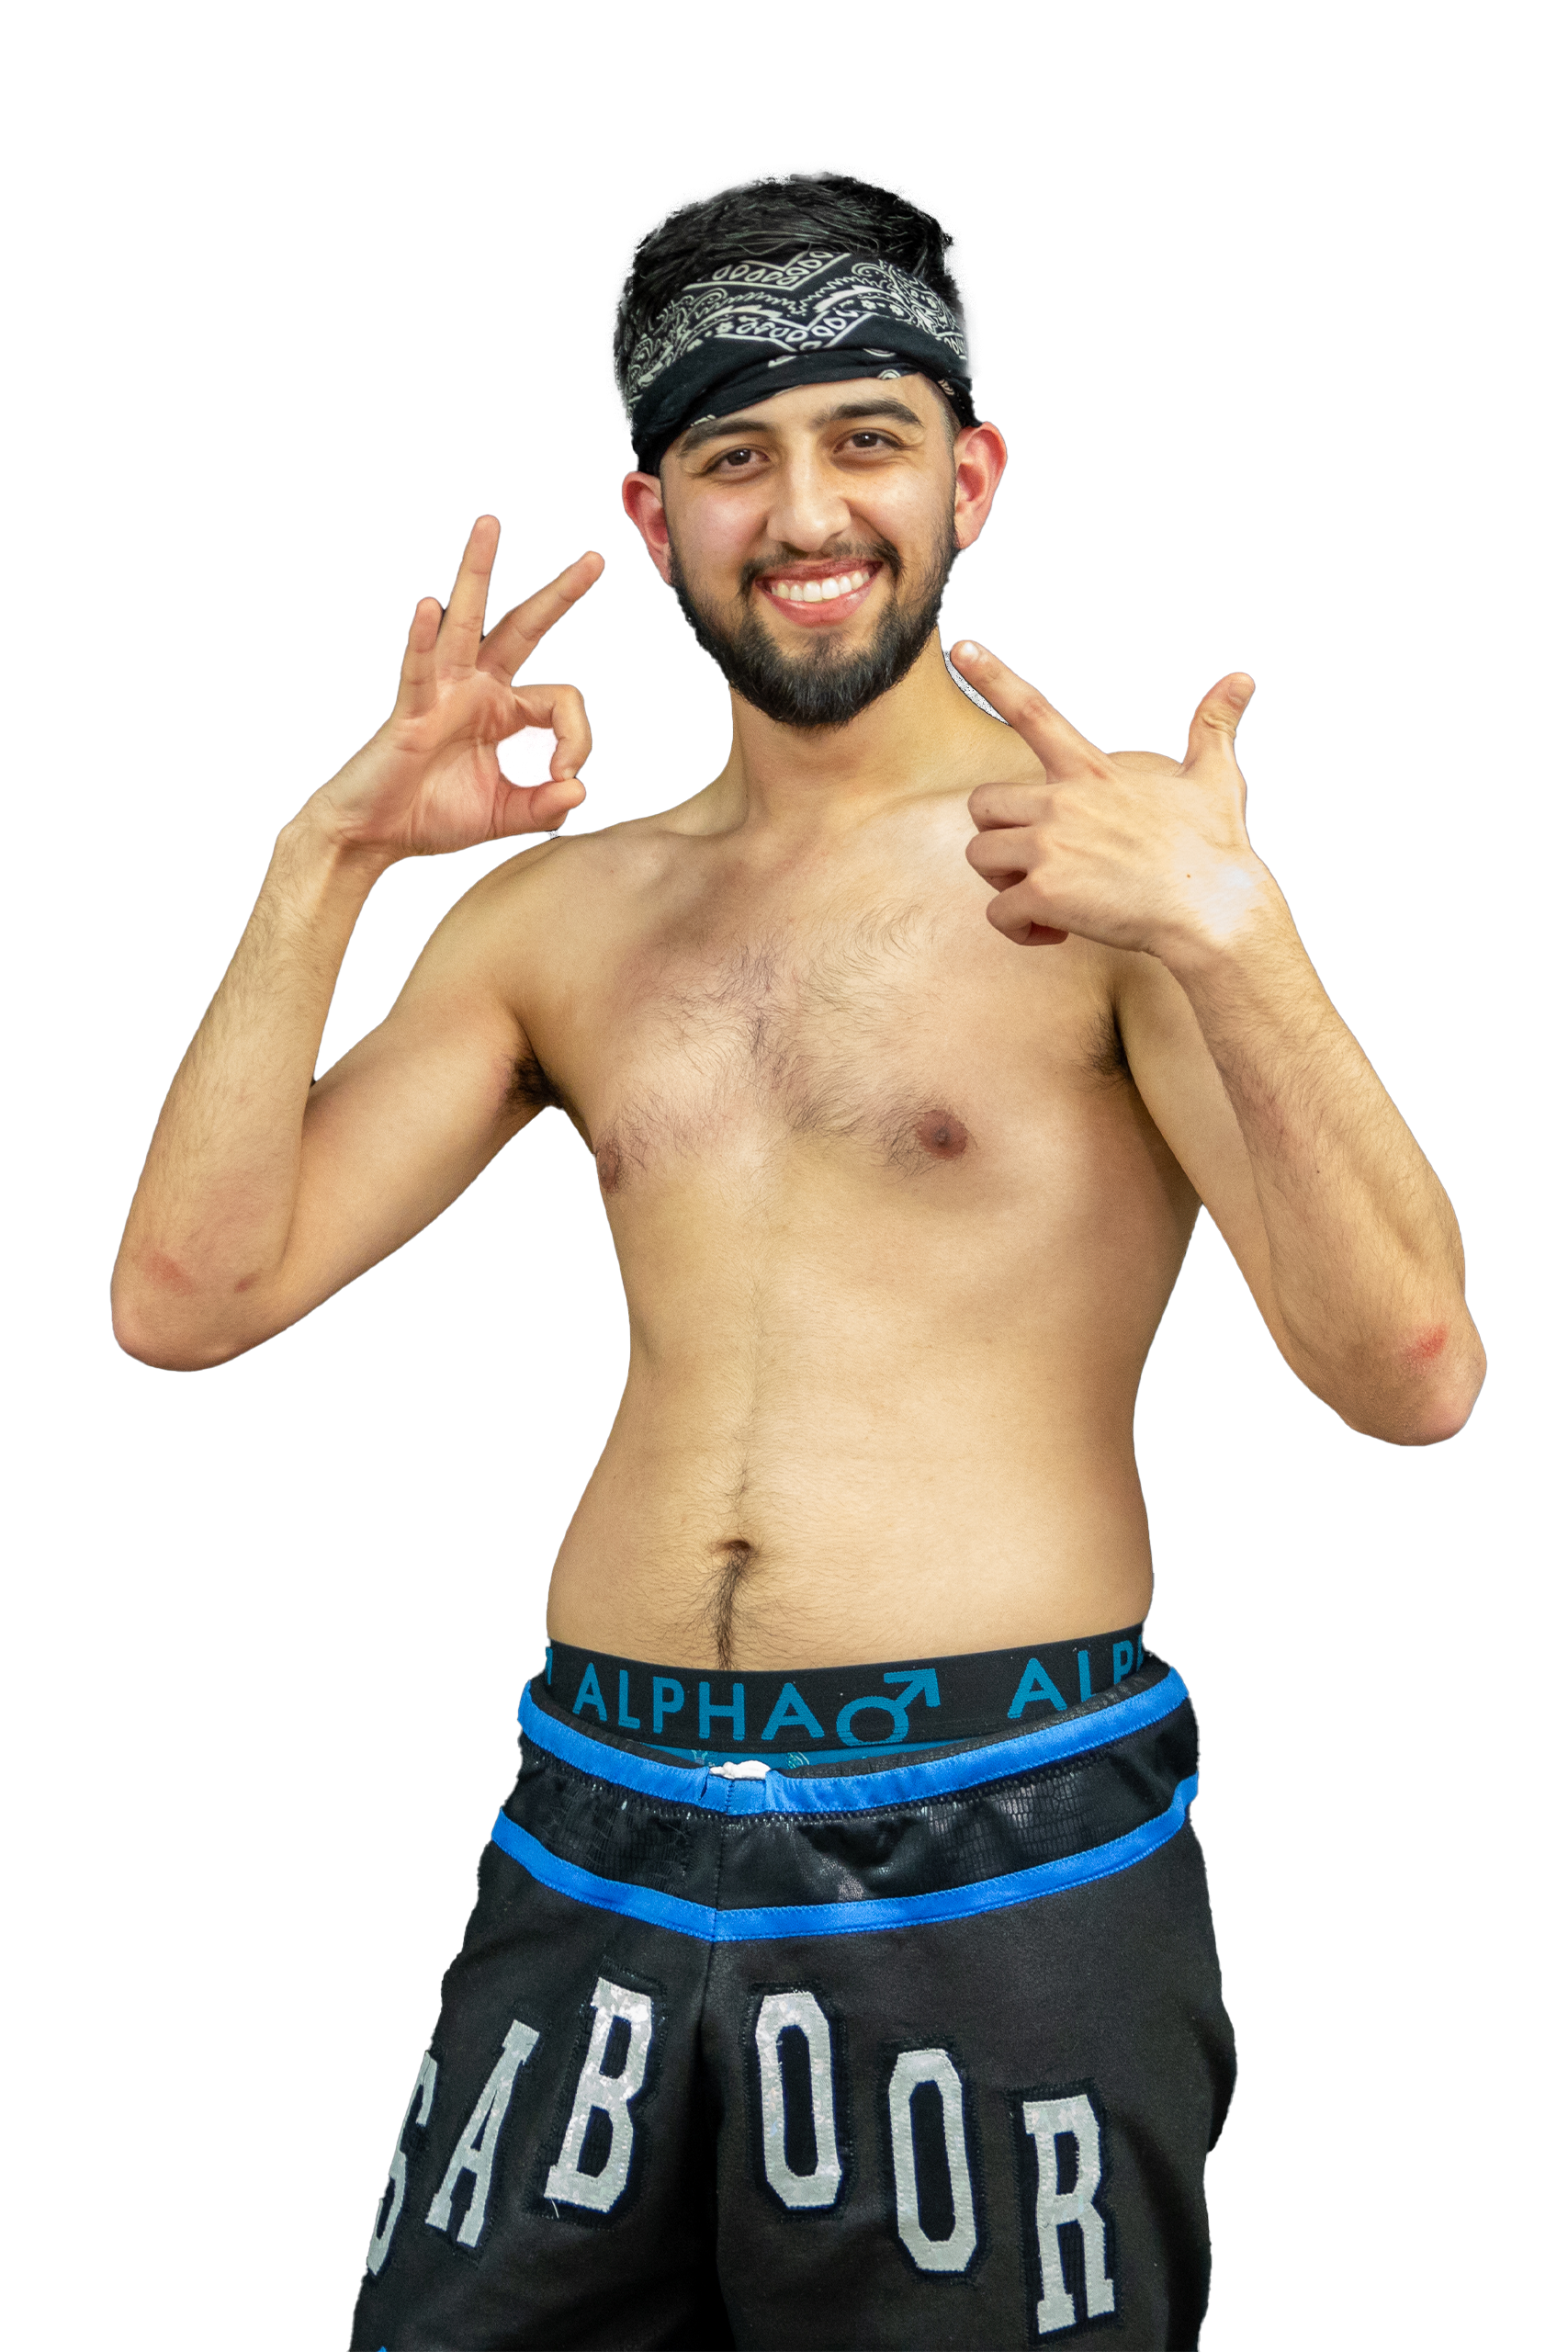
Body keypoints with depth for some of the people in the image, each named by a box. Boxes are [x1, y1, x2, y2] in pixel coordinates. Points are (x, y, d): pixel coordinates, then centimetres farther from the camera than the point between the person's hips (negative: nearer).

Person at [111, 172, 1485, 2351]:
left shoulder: (1114, 858, -5)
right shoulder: (566, 907, 8)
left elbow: (1409, 1376, -13)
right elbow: (190, 1295, 3)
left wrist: (1230, 936, -26)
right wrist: (324, 860, -5)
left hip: (999, 1863, -3)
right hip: (596, 1844, 4)